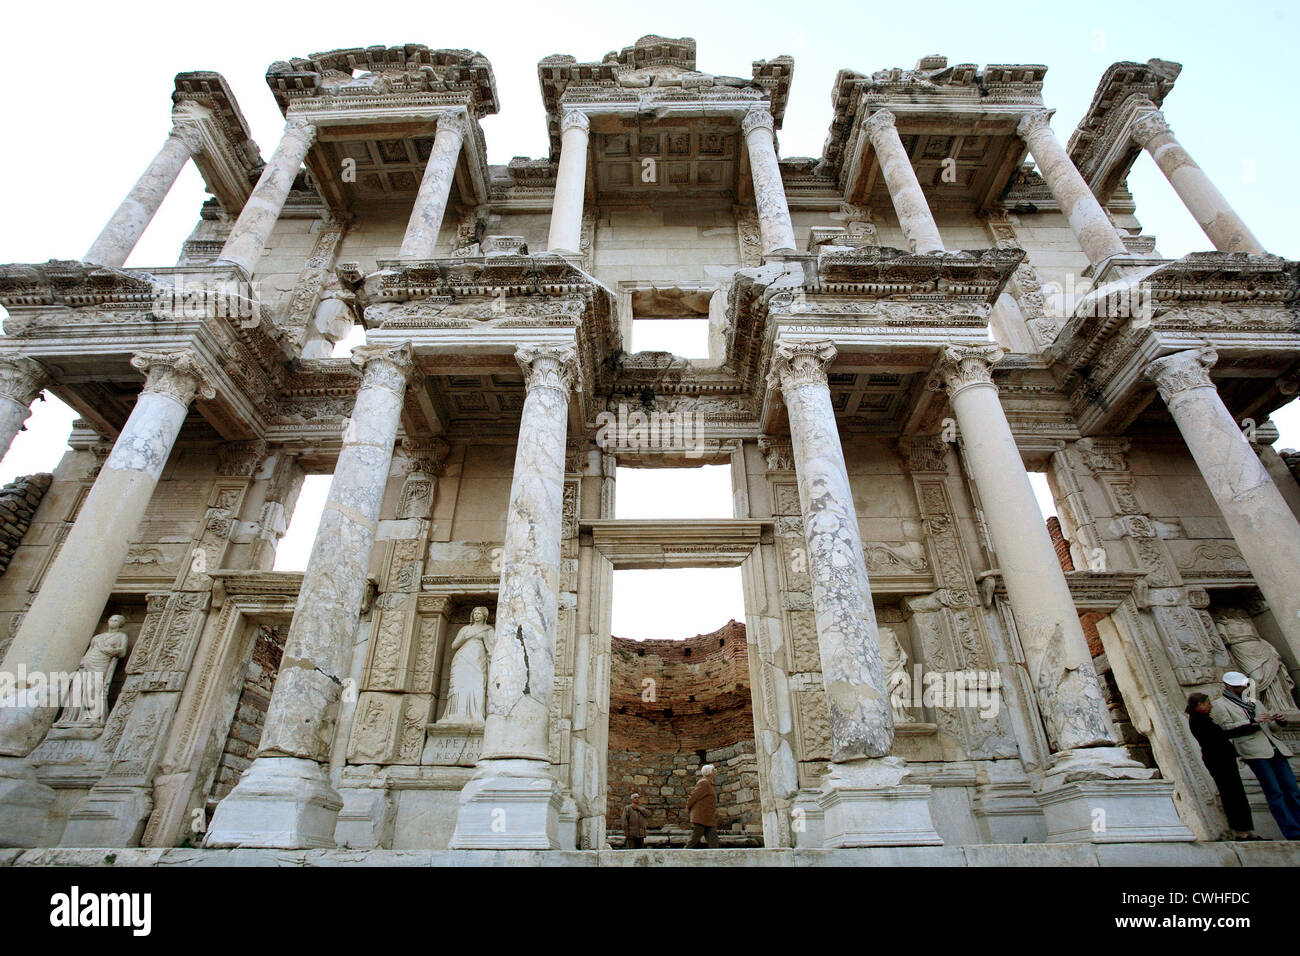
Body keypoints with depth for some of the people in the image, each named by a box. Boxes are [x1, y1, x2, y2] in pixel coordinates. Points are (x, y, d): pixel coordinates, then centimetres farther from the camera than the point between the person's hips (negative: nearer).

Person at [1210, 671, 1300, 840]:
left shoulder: (1250, 703, 27)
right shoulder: (1219, 705, 3)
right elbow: (1227, 729, -8)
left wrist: (1277, 721, 11)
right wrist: (1252, 721, -11)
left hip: (1274, 749, 7)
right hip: (1253, 751, -7)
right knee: (1274, 792, -11)